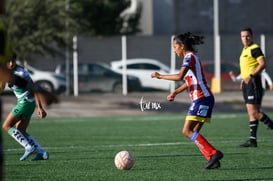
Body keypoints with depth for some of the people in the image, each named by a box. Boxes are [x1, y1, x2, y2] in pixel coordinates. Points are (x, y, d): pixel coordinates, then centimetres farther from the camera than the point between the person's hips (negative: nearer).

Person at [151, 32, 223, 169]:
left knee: (187, 131, -12)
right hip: (203, 98, 10)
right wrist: (175, 92, 19)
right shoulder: (191, 57, 20)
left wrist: (160, 76, -15)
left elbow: (180, 76, -23)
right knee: (194, 133, 6)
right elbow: (189, 81, 27)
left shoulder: (189, 57, -10)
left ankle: (213, 154, -18)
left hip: (202, 98, -10)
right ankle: (212, 159, -1)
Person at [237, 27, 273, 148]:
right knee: (251, 113, 7)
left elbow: (262, 64, -20)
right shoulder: (245, 50, 19)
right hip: (247, 83, 10)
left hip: (253, 82, -10)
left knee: (254, 112, -14)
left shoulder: (255, 49, -10)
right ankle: (253, 140, 6)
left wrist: (251, 76, -26)